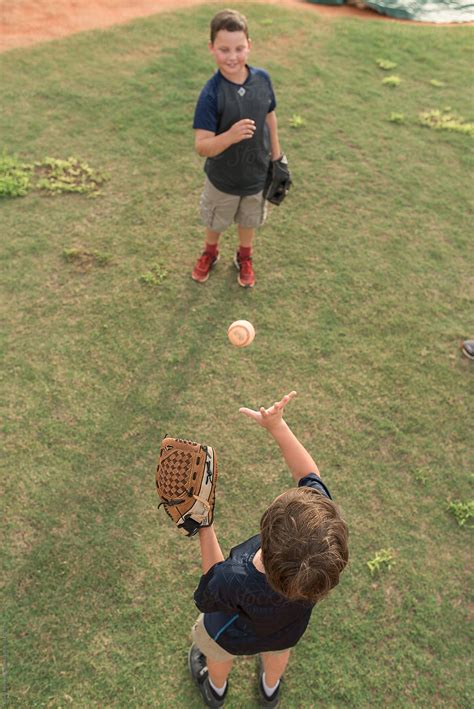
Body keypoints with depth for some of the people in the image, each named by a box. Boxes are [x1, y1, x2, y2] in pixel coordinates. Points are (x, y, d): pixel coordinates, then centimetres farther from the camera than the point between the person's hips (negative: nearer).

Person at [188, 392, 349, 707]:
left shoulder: (235, 581, -50)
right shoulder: (325, 548, -45)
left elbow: (209, 598, -24)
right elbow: (310, 476, -28)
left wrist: (205, 529, -27)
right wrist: (277, 425, -29)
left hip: (233, 637, -2)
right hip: (287, 631, 3)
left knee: (218, 656, 36)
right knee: (278, 652, 40)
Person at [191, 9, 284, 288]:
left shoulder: (262, 79, -14)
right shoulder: (211, 94, -26)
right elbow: (202, 147, -29)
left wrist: (276, 157, 8)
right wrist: (230, 136, -46)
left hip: (257, 174, 3)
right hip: (223, 178, -3)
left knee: (249, 221, 25)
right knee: (216, 222, 23)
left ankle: (244, 258, 53)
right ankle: (210, 254, 54)